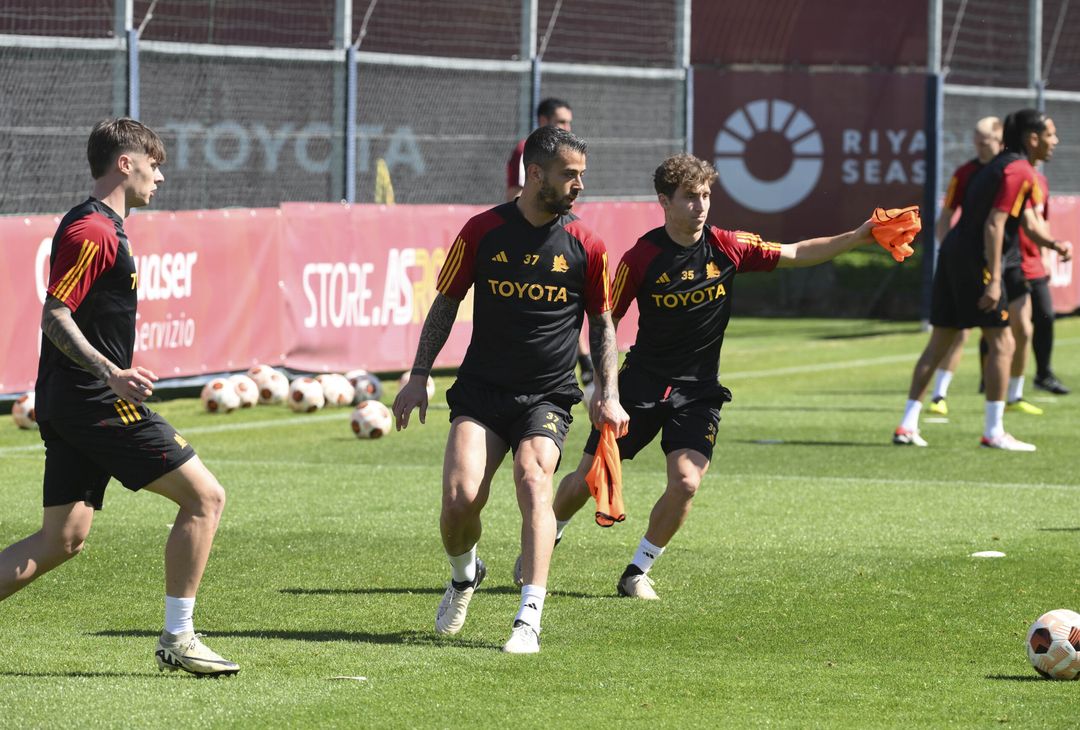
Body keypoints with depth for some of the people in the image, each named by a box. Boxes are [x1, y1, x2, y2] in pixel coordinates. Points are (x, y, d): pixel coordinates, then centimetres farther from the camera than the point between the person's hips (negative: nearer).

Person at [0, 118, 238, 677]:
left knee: (62, 539, 9)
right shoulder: (94, 232, -14)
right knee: (204, 495, -5)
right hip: (98, 403, -10)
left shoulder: (96, 226, 18)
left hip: (66, 402, 10)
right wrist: (112, 374, -31)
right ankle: (178, 639, -3)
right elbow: (54, 317, -21)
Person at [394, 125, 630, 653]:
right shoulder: (482, 231, -2)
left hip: (548, 396, 0)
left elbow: (601, 323, 12)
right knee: (460, 497, -17)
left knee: (533, 480, -26)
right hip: (480, 391, 0)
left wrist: (608, 393, 0)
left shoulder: (586, 246, 0)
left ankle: (529, 620, -29)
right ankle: (463, 576, 18)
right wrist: (419, 376, 5)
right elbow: (446, 303, 10)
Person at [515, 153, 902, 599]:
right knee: (585, 481, 2)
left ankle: (637, 572, 1)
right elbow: (606, 321, -4)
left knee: (686, 482, -18)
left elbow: (796, 255, 1)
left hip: (698, 391, 1)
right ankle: (547, 539, 34)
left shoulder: (727, 248, -5)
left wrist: (858, 237, -10)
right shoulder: (642, 258, -12)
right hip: (641, 383, -1)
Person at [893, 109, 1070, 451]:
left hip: (953, 255, 10)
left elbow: (1028, 222, 20)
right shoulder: (1018, 171, -12)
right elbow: (994, 224, -19)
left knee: (938, 345, 10)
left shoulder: (1007, 166, 20)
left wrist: (1052, 244, 1)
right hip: (976, 261, -10)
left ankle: (907, 425, 8)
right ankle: (994, 432, -1)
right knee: (1002, 343, -3)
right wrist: (993, 281, -22)